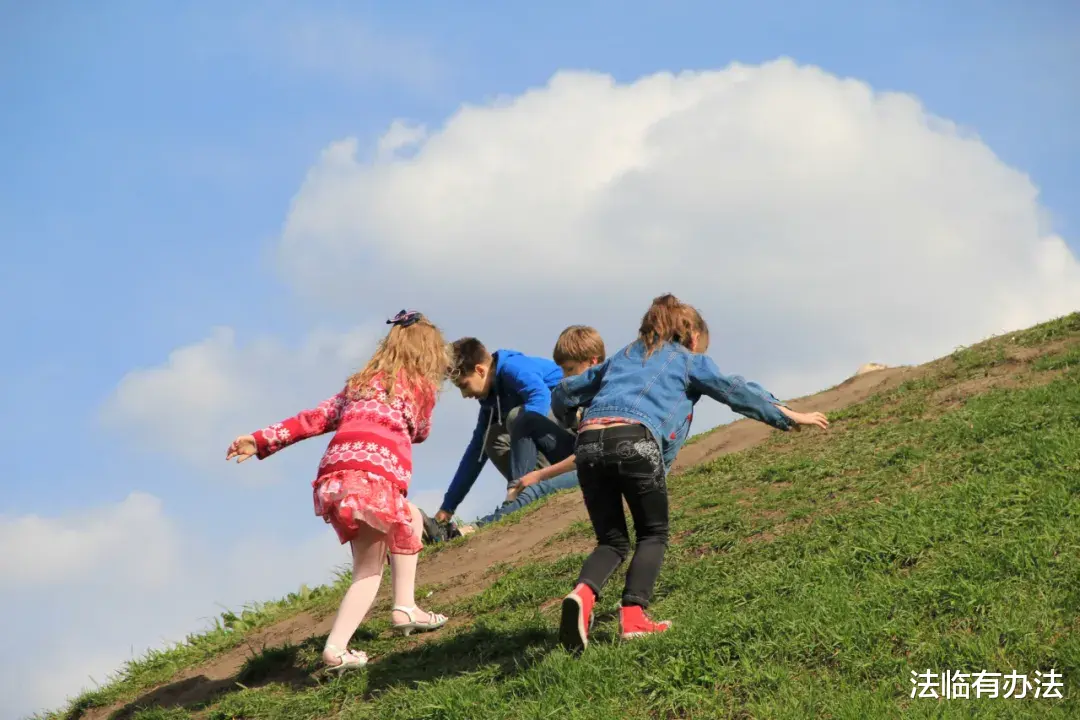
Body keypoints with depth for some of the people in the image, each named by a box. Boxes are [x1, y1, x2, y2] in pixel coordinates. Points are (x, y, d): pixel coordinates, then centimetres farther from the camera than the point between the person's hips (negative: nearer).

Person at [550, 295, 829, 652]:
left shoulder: (621, 357, 34)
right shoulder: (690, 361, 23)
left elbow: (564, 393, 37)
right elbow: (735, 391, 18)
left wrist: (566, 413, 58)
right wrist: (789, 416, 26)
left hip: (588, 442, 4)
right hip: (635, 439, -4)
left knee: (612, 541, 14)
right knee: (653, 534, 15)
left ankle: (583, 593, -16)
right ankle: (633, 615, -5)